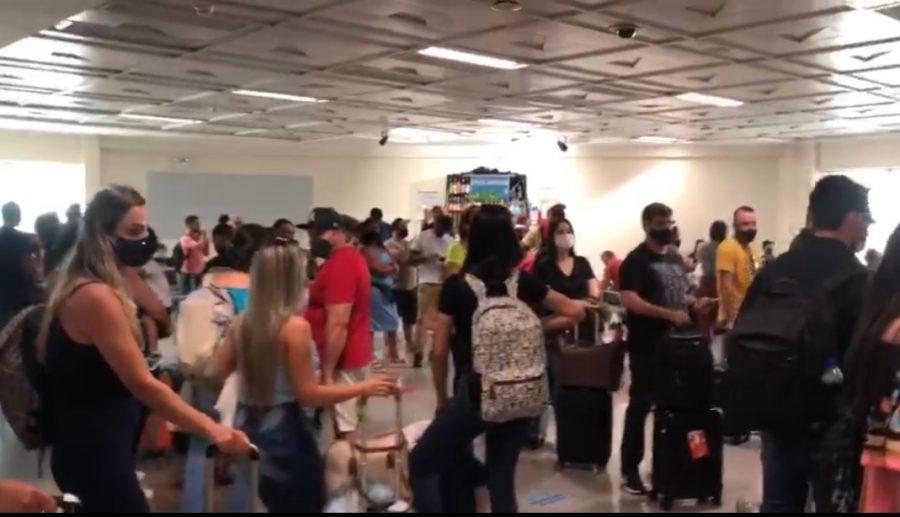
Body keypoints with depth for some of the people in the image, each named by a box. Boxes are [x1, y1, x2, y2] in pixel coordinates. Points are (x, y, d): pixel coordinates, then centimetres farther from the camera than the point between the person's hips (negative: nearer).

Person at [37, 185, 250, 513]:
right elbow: (142, 384, -28)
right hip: (96, 453, -10)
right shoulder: (96, 296, -23)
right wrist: (214, 430, -29)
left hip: (88, 446, 10)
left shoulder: (82, 286, 9)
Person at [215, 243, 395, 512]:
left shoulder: (241, 323, -1)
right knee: (305, 503, 11)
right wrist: (364, 388, -11)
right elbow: (308, 395, -18)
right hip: (284, 432, -6)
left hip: (248, 426, 7)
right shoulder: (295, 326, -19)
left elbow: (218, 374, 9)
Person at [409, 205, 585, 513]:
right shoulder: (524, 283, 2)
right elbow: (576, 313, 10)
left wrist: (442, 399, 10)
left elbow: (440, 351, -2)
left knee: (422, 466, 12)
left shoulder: (455, 286, -6)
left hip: (477, 394, -4)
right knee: (502, 478, 17)